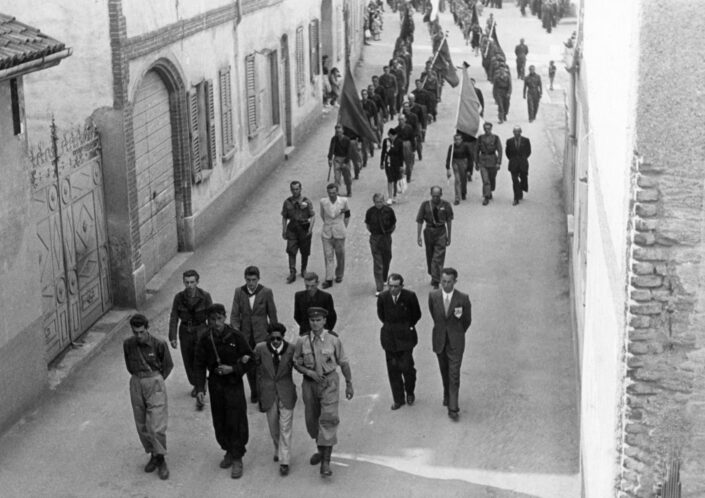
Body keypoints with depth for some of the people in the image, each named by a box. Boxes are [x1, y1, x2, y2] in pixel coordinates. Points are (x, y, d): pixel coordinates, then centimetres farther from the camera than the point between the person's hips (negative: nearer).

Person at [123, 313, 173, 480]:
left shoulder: (159, 344, -13)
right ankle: (153, 455, 27)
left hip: (155, 383, -4)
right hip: (136, 384, 4)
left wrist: (157, 381, 1)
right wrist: (138, 378, 9)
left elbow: (168, 365, 2)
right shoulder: (128, 344, -3)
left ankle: (161, 460, 5)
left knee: (156, 426, -9)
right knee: (142, 425, 10)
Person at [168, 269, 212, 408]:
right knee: (188, 362, 15)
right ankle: (195, 385, 40)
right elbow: (174, 318, -4)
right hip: (185, 332, 3)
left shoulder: (205, 296, -13)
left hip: (201, 331, -3)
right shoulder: (179, 297, -8)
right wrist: (172, 337, -10)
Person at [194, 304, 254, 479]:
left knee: (236, 422, -4)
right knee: (219, 422, 11)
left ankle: (237, 459, 6)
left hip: (234, 384, -3)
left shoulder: (235, 337, -10)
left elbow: (250, 361, -4)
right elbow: (200, 365, 3)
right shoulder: (205, 340, -2)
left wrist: (233, 369, -17)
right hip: (215, 385, 3)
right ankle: (228, 451, 31)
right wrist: (200, 388, -5)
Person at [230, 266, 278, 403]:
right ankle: (254, 392, 27)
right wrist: (235, 330, -13)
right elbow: (234, 314, 1)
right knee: (249, 365, 10)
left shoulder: (266, 292, -5)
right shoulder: (239, 292, 0)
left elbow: (272, 314, 1)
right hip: (245, 335, 3)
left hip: (261, 335, -3)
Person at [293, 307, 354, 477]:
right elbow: (296, 363, 4)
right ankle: (321, 449, 41)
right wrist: (309, 372, -14)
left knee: (329, 418, -14)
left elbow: (343, 362, 1)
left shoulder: (334, 340, -8)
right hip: (310, 383, 3)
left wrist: (349, 384, 6)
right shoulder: (302, 341, -5)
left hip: (329, 382, -3)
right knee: (312, 420, 13)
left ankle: (326, 461, -14)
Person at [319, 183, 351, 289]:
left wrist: (344, 227, 10)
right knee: (328, 256, -2)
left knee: (340, 255, 12)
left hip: (339, 233, 0)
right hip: (327, 233, 0)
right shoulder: (323, 202, -6)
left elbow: (347, 213, 9)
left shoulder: (343, 201, -8)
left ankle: (339, 275, 32)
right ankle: (329, 279, 0)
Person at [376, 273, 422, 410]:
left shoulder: (410, 296, -12)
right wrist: (390, 327, 10)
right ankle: (398, 399, 18)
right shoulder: (383, 297, -6)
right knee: (393, 369, 5)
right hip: (389, 337, 2)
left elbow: (416, 314, 3)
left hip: (405, 336, -2)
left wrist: (408, 326, 4)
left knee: (406, 366, -6)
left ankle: (410, 392, 22)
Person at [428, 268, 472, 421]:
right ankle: (447, 394, 43)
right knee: (444, 372, 19)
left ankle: (453, 408, -3)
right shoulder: (433, 296, -9)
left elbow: (468, 320, 1)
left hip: (455, 342, -3)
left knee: (454, 375, -5)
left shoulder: (463, 298, -14)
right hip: (439, 340, 3)